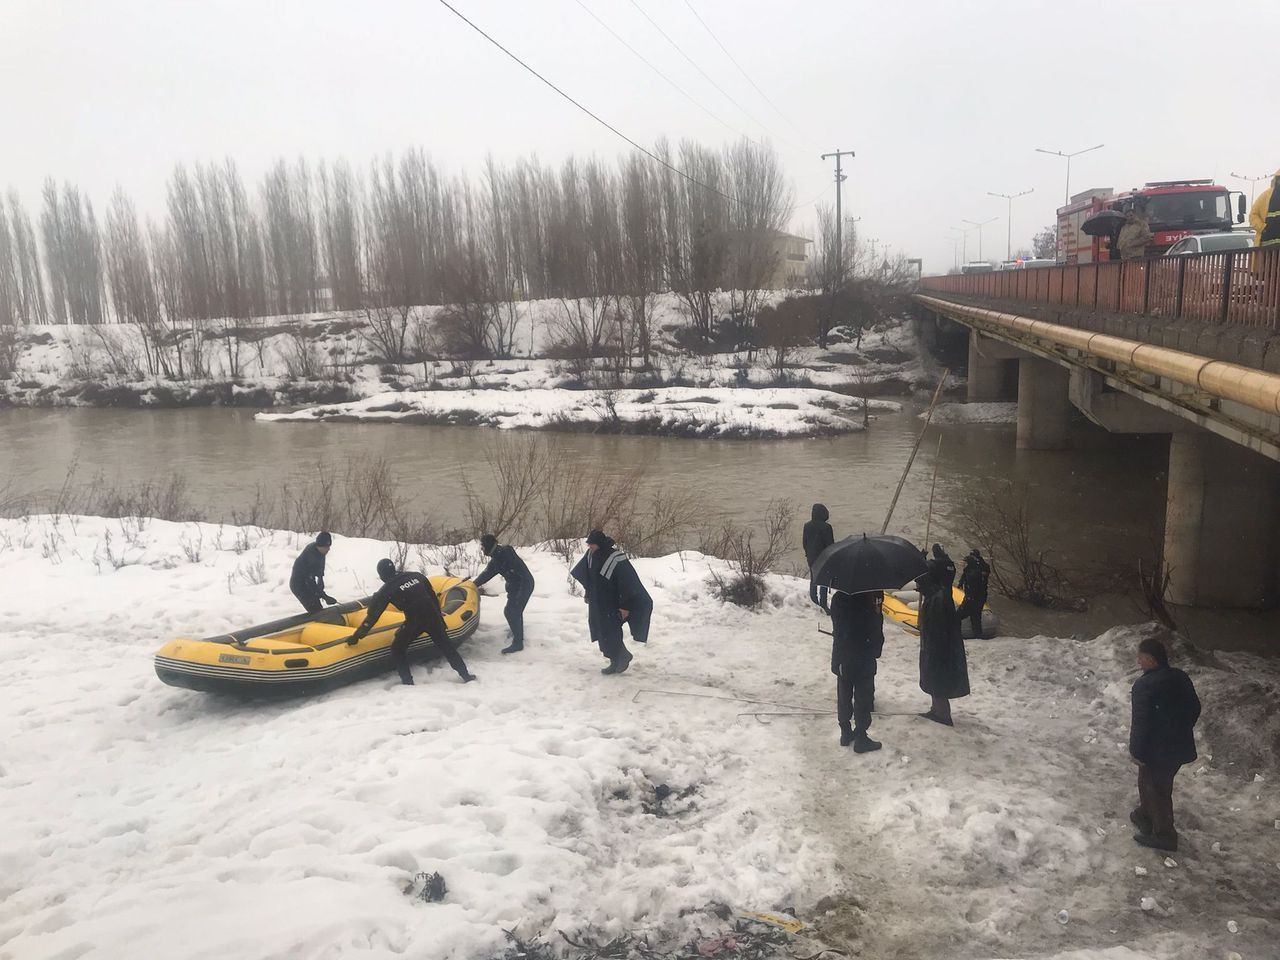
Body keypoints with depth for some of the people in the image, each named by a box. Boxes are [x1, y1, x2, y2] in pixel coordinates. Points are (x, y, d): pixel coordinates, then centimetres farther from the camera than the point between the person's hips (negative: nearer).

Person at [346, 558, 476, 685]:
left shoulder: (386, 590, 2)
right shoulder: (416, 576, 12)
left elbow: (372, 615, 3)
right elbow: (434, 597, 17)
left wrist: (357, 636, 10)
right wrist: (439, 618, 26)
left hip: (415, 621, -4)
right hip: (432, 616, 4)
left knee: (397, 649, 16)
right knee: (446, 646, 20)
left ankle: (408, 683, 9)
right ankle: (466, 675, 23)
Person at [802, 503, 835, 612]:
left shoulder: (807, 526, -2)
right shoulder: (826, 527, -18)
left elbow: (804, 542, 7)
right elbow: (830, 543, -13)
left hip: (811, 557, 5)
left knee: (813, 580, 18)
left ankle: (814, 602, 24)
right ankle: (823, 604, 2)